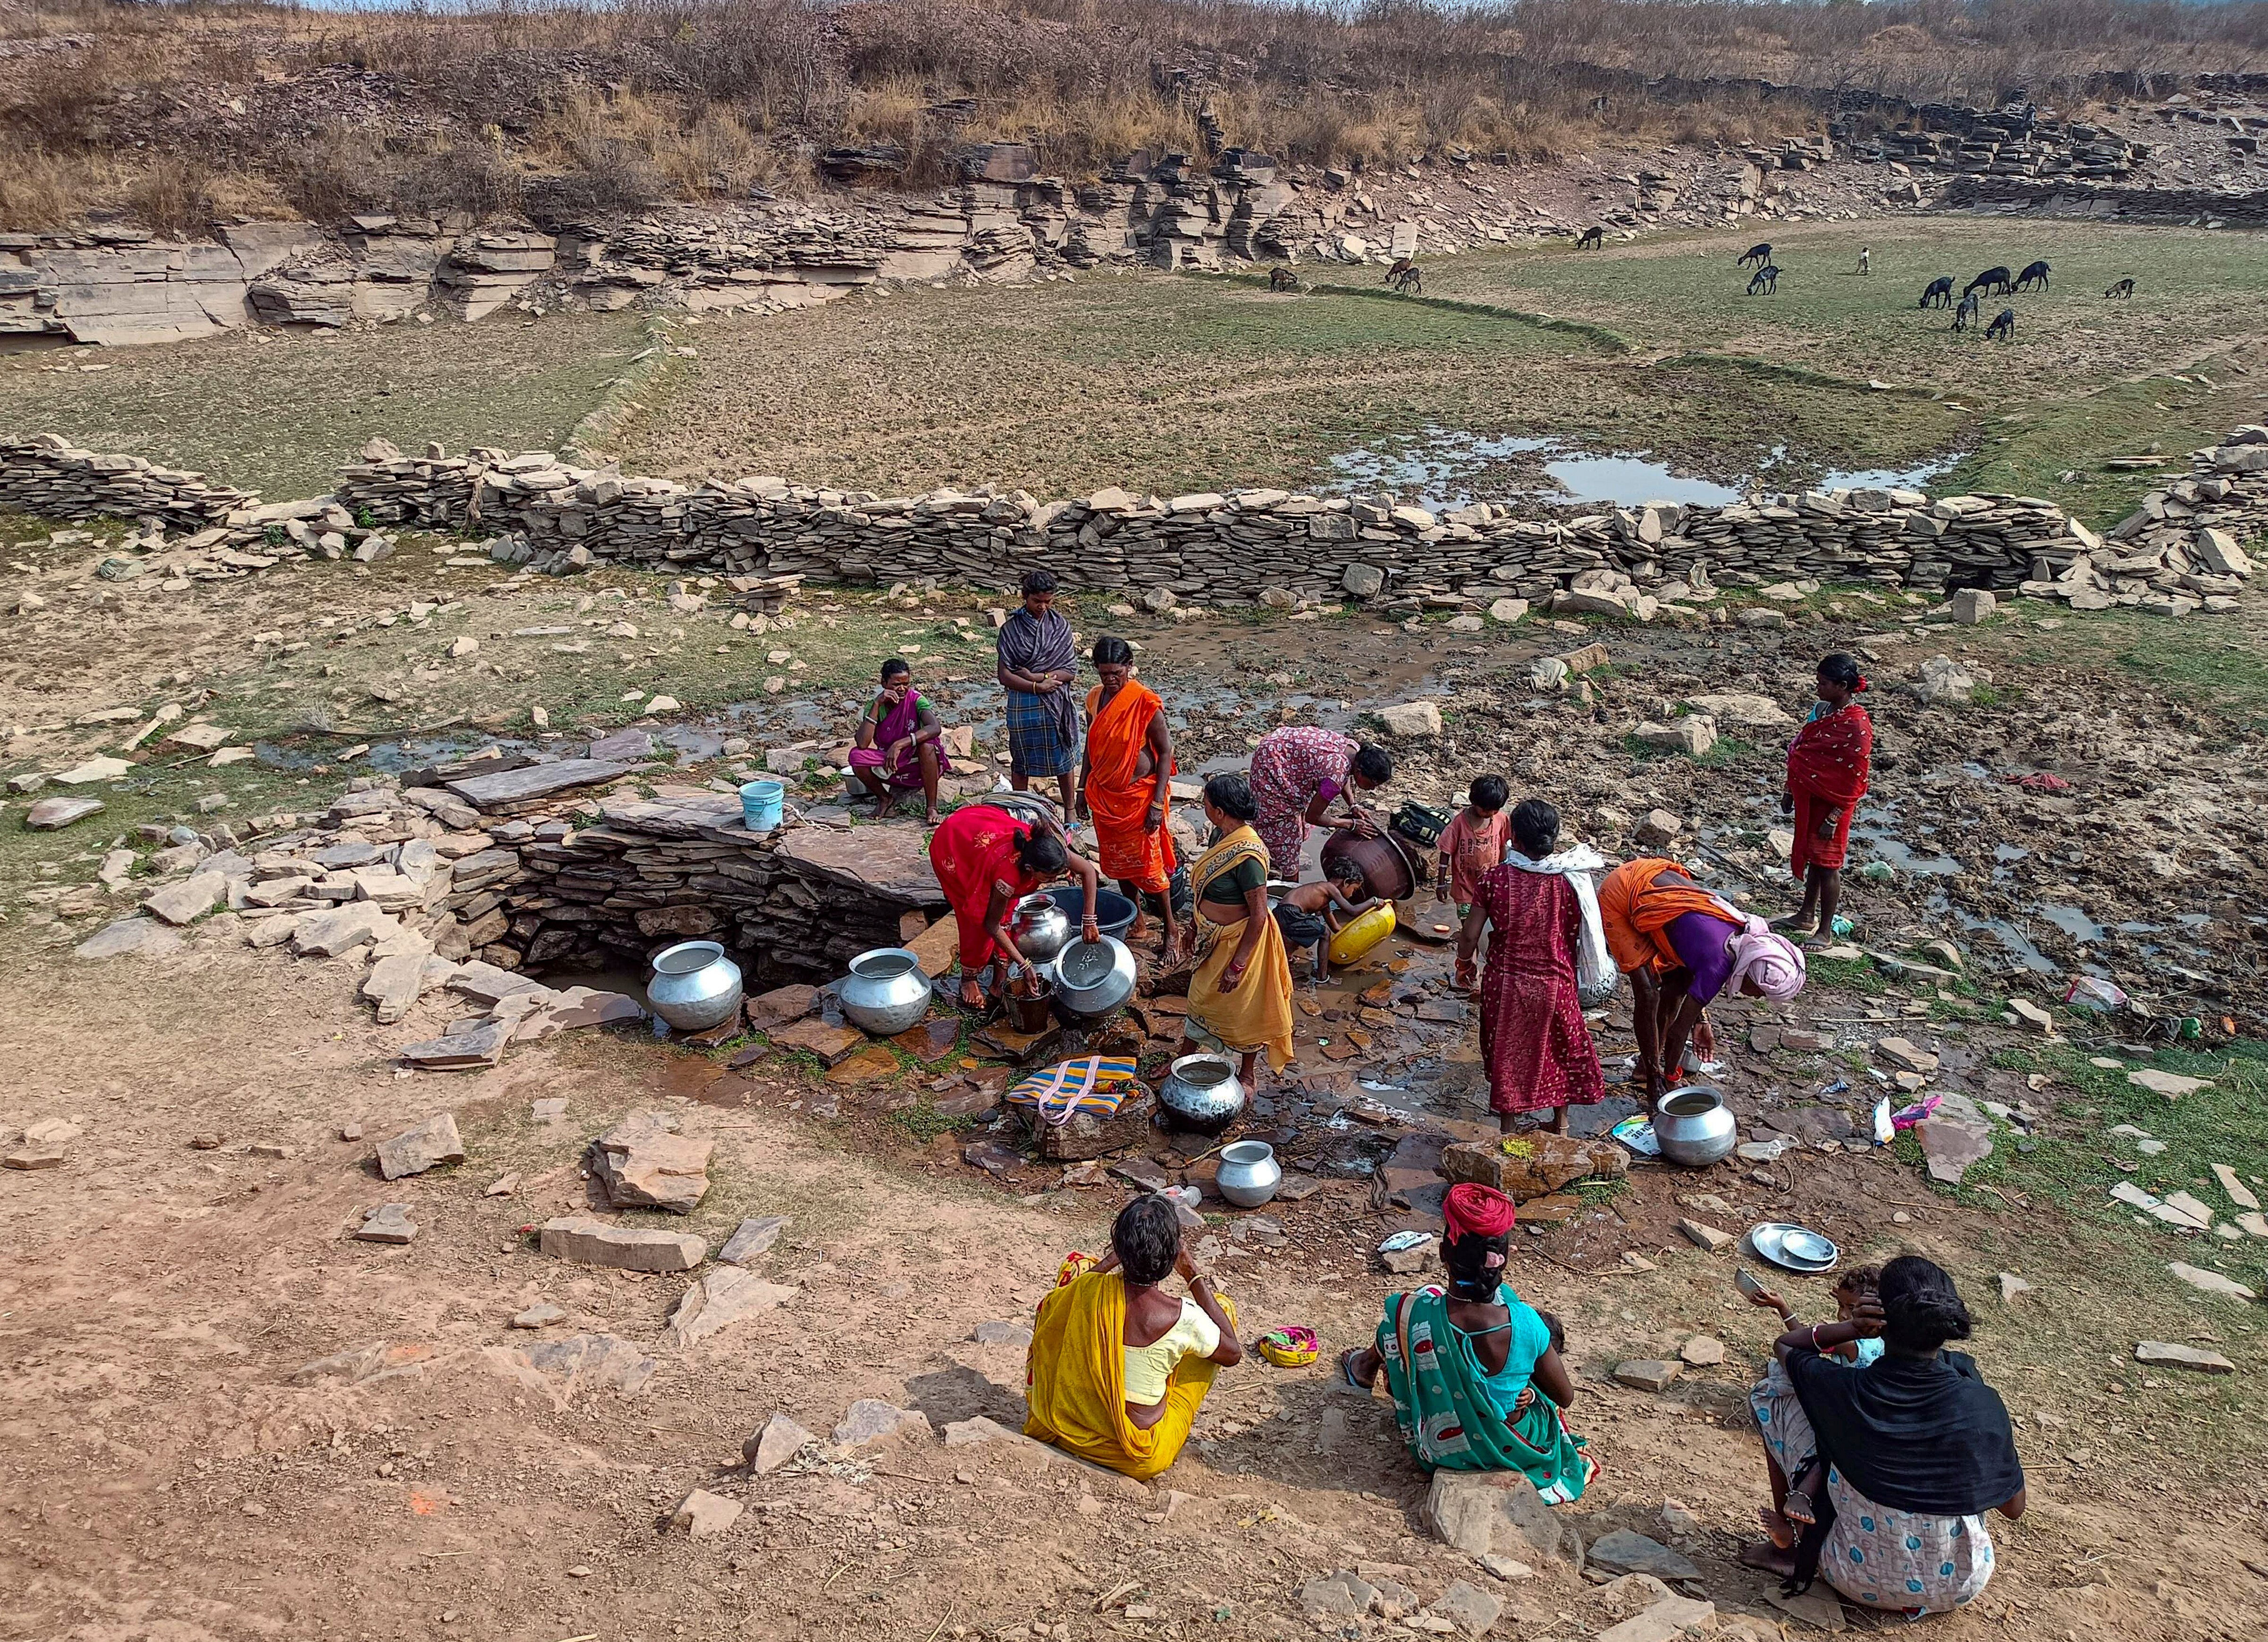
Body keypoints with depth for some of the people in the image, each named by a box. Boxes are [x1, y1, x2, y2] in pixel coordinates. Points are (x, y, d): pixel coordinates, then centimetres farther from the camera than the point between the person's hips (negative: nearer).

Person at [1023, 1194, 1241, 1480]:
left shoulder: (1088, 1288, -20)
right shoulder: (1183, 1318, -27)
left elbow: (1047, 1310, 7)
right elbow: (1232, 1354, -4)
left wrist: (1112, 1261, 6)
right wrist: (1193, 1275, -4)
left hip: (1067, 1432, 3)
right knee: (1222, 1305, 8)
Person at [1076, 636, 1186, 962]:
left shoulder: (1145, 702, -16)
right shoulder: (1095, 698, 2)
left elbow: (1166, 752, -13)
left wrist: (1158, 802, -17)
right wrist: (1083, 789, 14)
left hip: (1139, 794, -6)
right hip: (1105, 795, 6)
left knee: (1148, 863, -2)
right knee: (1118, 860, 14)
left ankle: (1172, 928, 12)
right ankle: (1138, 921, 30)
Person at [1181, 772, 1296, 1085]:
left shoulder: (1247, 856, -32)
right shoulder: (1224, 836, -4)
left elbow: (1259, 915, -27)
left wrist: (1238, 963, -24)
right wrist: (1197, 927, 21)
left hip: (1239, 941, -9)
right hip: (1213, 939, 9)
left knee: (1244, 1009, 12)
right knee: (1200, 998, 23)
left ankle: (1247, 1074, 33)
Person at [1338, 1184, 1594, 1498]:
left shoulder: (1411, 1315, -31)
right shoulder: (1525, 1322, -30)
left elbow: (1382, 1354, -7)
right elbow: (1565, 1397, -12)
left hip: (1438, 1451, 0)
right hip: (1513, 1447, 0)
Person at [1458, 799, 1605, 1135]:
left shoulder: (1494, 878, -14)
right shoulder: (1566, 882, -13)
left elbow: (1470, 935, -11)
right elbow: (1575, 936, -4)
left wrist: (1464, 964, 9)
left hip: (1505, 983, -1)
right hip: (1554, 982, 1)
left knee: (1506, 1052, 18)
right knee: (1560, 1049, 23)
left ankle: (1507, 1127, 29)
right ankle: (1561, 1124, 38)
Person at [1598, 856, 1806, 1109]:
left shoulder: (1746, 934, -7)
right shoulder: (1718, 965, -28)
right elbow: (1678, 1032, -20)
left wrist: (1701, 1021, 10)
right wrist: (1668, 1081, -10)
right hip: (1618, 897, -8)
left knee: (1678, 982, 9)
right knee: (1648, 996, -12)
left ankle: (1649, 1062, 24)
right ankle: (1654, 1083, 2)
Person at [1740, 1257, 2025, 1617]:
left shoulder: (1844, 1391, -23)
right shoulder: (1980, 1405, -23)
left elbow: (1783, 1345, 0)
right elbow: (2014, 1508, -6)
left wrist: (1852, 1329, -16)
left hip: (1862, 1582, -1)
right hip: (1959, 1586, 1)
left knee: (1789, 1409, 9)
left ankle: (1799, 1555, 23)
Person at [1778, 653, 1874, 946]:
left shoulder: (1857, 726, -22)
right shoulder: (1821, 710, 3)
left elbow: (1855, 779, -21)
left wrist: (1834, 817, -20)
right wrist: (1790, 790, 16)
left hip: (1831, 803, -7)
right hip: (1808, 799, 8)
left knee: (1827, 863, 4)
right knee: (1812, 857, 20)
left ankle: (1825, 931, 16)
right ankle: (1806, 915, 36)